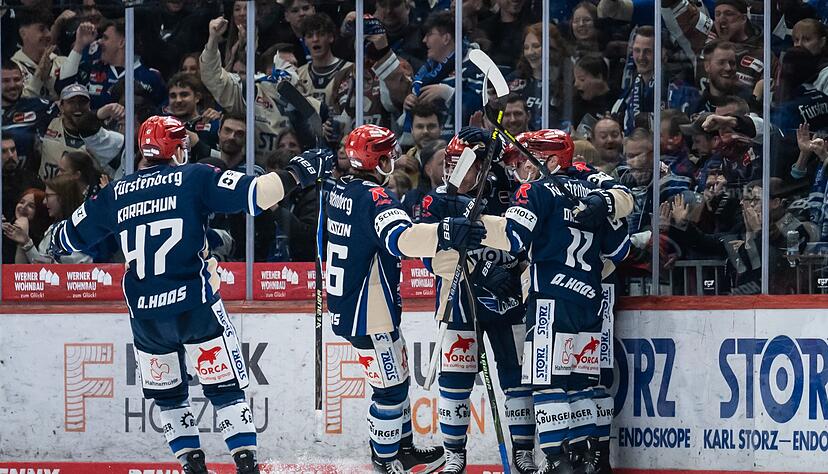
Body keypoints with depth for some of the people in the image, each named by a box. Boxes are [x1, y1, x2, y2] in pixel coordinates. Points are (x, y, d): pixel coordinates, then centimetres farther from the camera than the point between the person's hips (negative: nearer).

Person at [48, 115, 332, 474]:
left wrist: (55, 242, 43)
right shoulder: (194, 178, -3)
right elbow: (253, 194, -12)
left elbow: (69, 237, 21)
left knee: (167, 392, 19)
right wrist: (296, 174, -1)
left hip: (145, 315, 3)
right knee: (225, 388, 3)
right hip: (195, 305, -3)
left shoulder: (115, 193, 8)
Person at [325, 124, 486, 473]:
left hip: (345, 305, 10)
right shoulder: (374, 197, -23)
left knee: (396, 377, 22)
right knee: (391, 386, 4)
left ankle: (402, 444, 33)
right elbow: (399, 239, -43)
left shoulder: (341, 190, 6)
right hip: (368, 314, -10)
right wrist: (443, 234, -58)